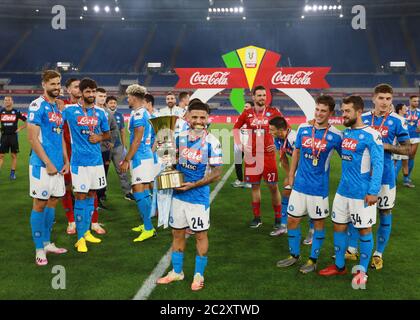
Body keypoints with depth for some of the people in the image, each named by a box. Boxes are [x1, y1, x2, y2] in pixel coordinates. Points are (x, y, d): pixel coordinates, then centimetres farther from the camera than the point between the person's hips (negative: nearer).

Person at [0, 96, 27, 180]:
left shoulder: (16, 112, -2)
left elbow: (26, 121, 4)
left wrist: (19, 129, -3)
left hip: (13, 136, -1)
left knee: (14, 155, 6)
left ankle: (13, 173, 15)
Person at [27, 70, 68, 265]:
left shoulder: (58, 108, 15)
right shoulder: (37, 106, -10)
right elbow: (33, 138, -15)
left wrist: (66, 161, 12)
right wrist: (48, 163, -16)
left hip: (58, 165, 8)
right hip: (42, 165, -8)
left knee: (52, 202, 13)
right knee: (40, 204, 0)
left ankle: (47, 242, 24)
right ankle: (39, 249, 8)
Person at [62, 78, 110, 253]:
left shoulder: (100, 112, 8)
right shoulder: (69, 110, -4)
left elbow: (107, 134, 16)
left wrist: (99, 138, -2)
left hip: (96, 160, 5)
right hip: (79, 161, -4)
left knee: (91, 195, 12)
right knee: (80, 197, -3)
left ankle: (87, 231, 25)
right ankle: (80, 237, 5)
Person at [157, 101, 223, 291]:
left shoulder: (212, 142, -14)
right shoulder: (180, 137, 2)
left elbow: (216, 173, -13)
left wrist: (193, 185, -18)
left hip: (198, 196, -5)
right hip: (178, 194, 5)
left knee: (201, 235, 8)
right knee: (177, 233, 15)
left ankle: (199, 275, 24)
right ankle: (176, 272, 31)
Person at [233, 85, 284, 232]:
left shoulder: (273, 112, -2)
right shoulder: (247, 114, 3)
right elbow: (235, 128, 15)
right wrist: (240, 145, 5)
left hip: (268, 154, -2)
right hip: (252, 155, 2)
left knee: (273, 186, 0)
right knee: (255, 186, 9)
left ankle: (278, 218, 12)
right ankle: (257, 217, 21)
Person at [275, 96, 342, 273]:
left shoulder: (335, 135, -10)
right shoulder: (303, 128, 1)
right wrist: (291, 175, 12)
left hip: (319, 187, -4)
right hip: (299, 184, 4)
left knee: (318, 222, 8)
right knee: (292, 220, 10)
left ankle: (313, 259, 24)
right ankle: (294, 255, 29)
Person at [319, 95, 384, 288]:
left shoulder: (371, 135, -14)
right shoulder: (345, 133, 9)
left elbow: (378, 164, -17)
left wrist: (374, 191, -21)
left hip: (362, 193, -7)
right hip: (343, 191, 7)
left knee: (364, 230, 6)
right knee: (339, 226, 13)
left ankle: (362, 271, 19)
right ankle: (339, 266, 29)